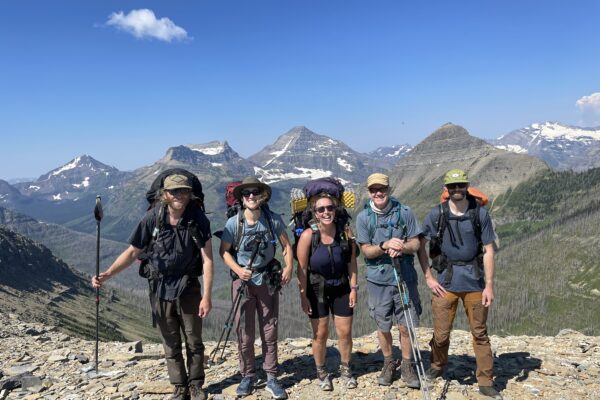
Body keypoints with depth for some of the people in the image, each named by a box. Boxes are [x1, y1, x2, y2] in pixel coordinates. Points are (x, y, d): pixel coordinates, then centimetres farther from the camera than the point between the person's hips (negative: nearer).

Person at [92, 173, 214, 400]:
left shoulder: (197, 218, -14)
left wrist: (206, 296, -18)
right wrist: (107, 275, -17)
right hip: (161, 288, 1)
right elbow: (132, 252, -5)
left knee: (194, 341, 10)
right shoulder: (152, 218, -12)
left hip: (188, 288, -1)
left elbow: (207, 259, -14)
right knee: (171, 344, 13)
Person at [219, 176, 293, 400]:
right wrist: (237, 270, -18)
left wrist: (288, 266, -14)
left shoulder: (274, 220, -8)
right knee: (244, 332, 5)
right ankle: (248, 376, 22)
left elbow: (286, 245, 2)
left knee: (269, 331, 7)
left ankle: (271, 377, 19)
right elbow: (224, 251, -2)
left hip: (267, 280, 1)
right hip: (243, 282, -1)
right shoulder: (234, 223, -10)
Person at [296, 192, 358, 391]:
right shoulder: (308, 235, -18)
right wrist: (303, 296, -12)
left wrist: (353, 288, -3)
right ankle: (321, 372, 30)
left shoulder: (345, 233, -11)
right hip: (316, 290, -2)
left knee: (345, 332, 9)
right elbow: (301, 269, -13)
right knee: (320, 334, 7)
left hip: (341, 289, 2)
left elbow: (352, 263, -2)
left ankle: (345, 368, 34)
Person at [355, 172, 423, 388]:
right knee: (383, 326, 12)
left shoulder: (405, 212, -3)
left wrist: (402, 247, -23)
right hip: (378, 279, 0)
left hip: (405, 277, 0)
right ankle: (388, 364, 33)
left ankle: (407, 367, 26)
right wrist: (384, 245, -24)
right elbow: (366, 251, -5)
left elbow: (415, 244, -1)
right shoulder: (363, 217, -3)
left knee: (406, 327, 5)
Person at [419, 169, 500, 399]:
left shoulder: (480, 214, -2)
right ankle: (437, 367, 32)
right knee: (441, 332, 6)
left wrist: (489, 285, -6)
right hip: (446, 281, 0)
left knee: (480, 333, 8)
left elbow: (488, 251, -1)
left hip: (474, 282, 0)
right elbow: (420, 247, 3)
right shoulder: (436, 214, -2)